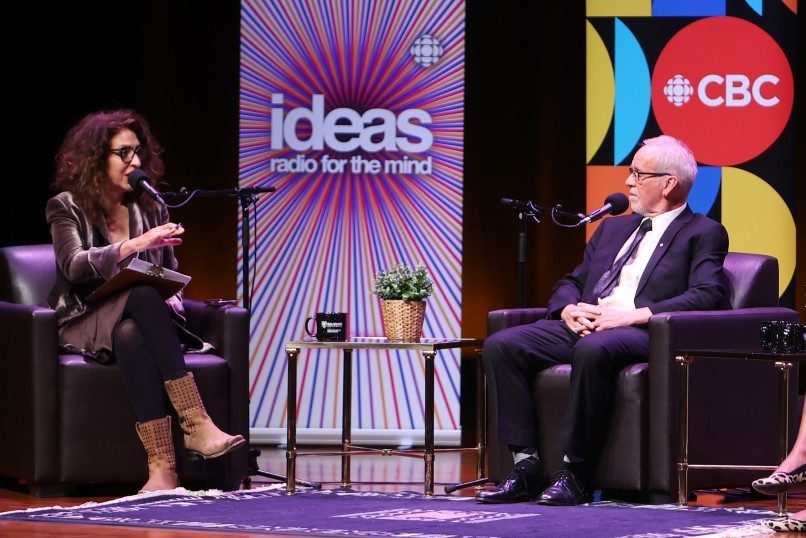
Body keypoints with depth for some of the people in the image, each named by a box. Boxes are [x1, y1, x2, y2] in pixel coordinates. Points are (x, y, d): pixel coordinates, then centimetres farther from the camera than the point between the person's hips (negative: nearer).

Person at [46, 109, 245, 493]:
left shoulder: (150, 208, 15)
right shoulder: (67, 207, 3)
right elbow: (75, 265, -16)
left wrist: (171, 299, -5)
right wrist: (137, 244, -27)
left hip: (136, 321, 3)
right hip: (86, 323, -3)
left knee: (131, 336, -37)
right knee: (143, 295, -37)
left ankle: (162, 465, -54)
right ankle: (195, 423, -49)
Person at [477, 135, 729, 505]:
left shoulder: (704, 234, 6)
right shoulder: (614, 228, 28)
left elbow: (708, 296, -10)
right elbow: (570, 283, 27)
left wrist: (636, 314, -19)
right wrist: (569, 309, 1)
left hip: (643, 334, -7)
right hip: (584, 325, 7)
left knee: (593, 350, -40)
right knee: (500, 346, -16)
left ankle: (575, 473, -31)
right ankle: (527, 467, -18)